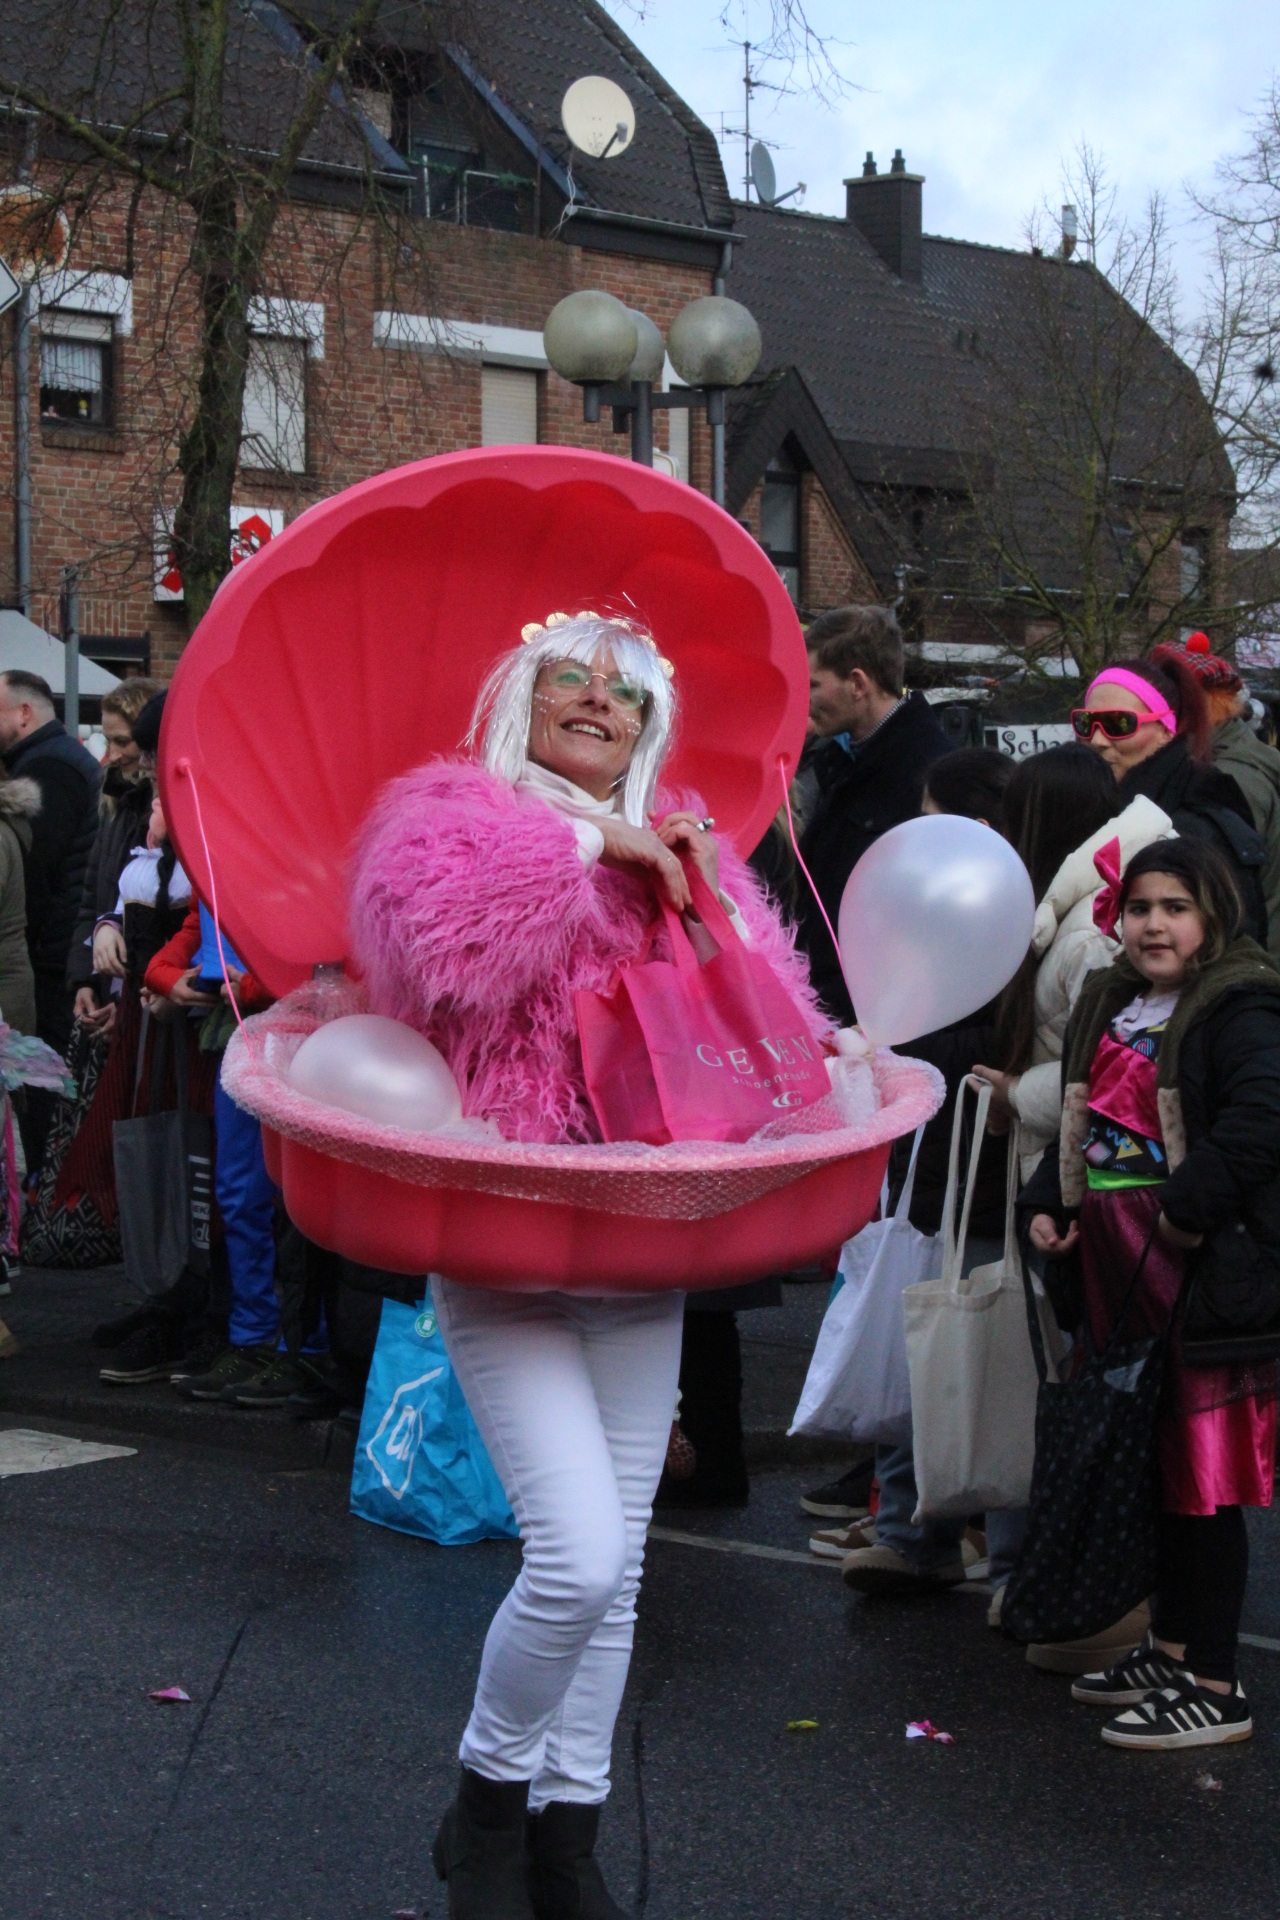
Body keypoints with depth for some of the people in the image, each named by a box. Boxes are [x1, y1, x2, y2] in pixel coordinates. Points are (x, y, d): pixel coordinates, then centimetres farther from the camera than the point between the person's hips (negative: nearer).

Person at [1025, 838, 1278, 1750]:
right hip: (1118, 1269, 9)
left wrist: (1191, 1207, -25)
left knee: (1203, 1475, -3)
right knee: (1148, 1465, 17)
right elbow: (1083, 1119, 23)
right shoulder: (1108, 1006, 13)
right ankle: (1172, 1648, 31)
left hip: (1203, 1266, -9)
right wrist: (1051, 1202, 10)